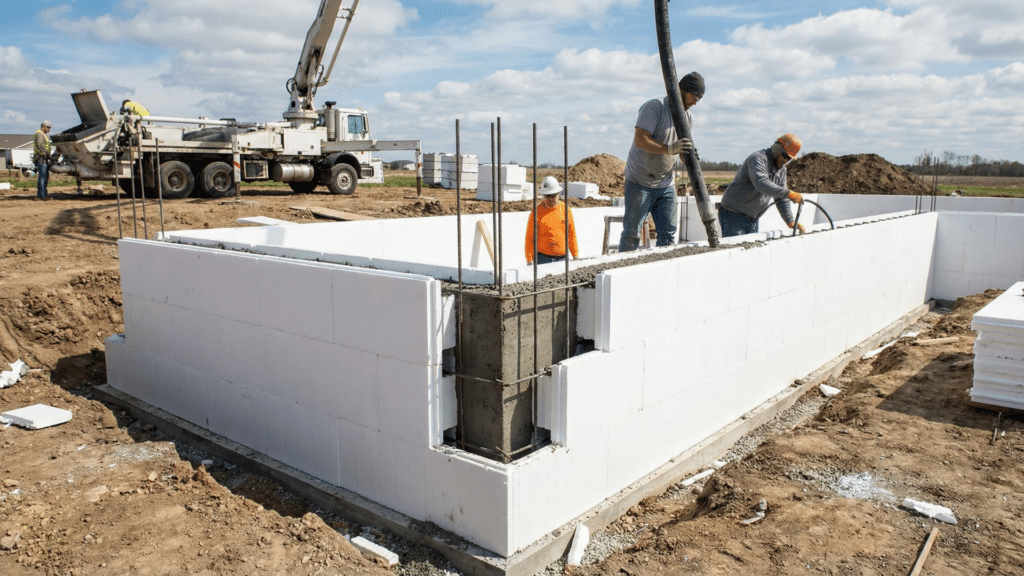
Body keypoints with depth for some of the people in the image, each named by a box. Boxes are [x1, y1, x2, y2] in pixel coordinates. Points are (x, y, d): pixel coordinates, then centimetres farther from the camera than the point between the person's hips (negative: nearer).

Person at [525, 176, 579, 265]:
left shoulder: (565, 209, 8)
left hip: (563, 257, 4)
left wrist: (575, 255, 14)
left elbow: (572, 234, 15)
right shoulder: (537, 212, -3)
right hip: (543, 258, -4)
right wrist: (529, 260, -7)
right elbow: (529, 237, -2)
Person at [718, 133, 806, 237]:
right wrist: (787, 193, -44)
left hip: (753, 219, 9)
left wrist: (791, 222, -2)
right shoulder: (758, 159, -18)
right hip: (733, 215, -9)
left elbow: (781, 198, 10)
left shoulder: (781, 169, 11)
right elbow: (761, 183, -38)